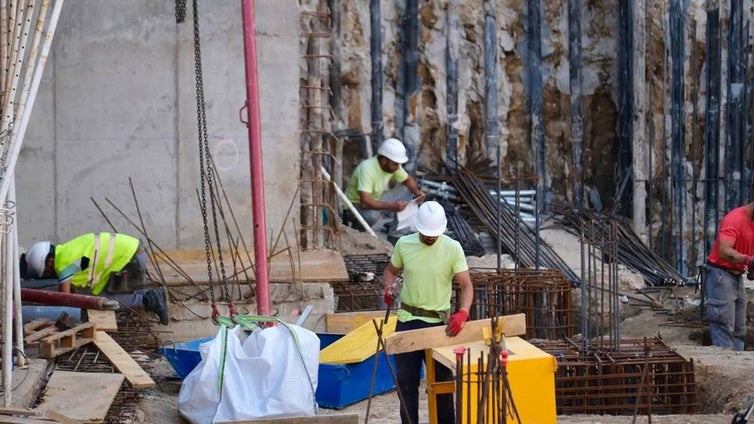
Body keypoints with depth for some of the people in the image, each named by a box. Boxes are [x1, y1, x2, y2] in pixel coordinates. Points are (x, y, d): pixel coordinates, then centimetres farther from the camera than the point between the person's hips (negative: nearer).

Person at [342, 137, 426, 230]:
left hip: (373, 201, 8)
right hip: (354, 205, -8)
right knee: (372, 216, -37)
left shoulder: (393, 164, -12)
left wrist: (417, 192, -13)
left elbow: (408, 180, 8)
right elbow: (365, 203, -42)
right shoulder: (367, 169, -34)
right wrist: (392, 206, -44)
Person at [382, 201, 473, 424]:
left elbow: (466, 285, -14)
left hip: (438, 322, -2)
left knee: (442, 379, 9)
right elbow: (391, 270, 13)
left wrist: (462, 313, -32)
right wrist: (389, 287, -10)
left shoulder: (453, 248, -11)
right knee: (406, 380, 7)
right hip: (407, 321, 2)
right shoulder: (404, 244, -3)